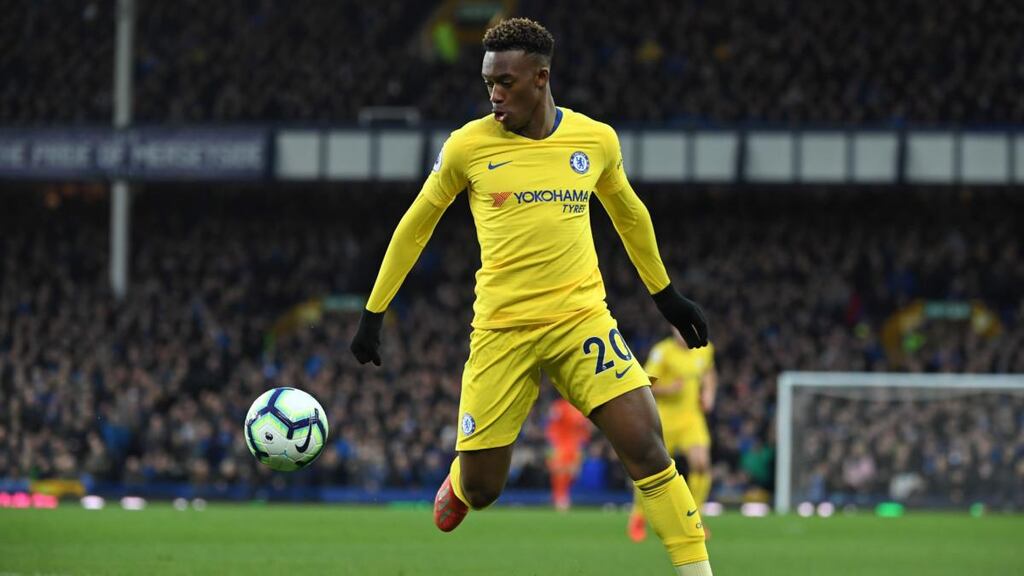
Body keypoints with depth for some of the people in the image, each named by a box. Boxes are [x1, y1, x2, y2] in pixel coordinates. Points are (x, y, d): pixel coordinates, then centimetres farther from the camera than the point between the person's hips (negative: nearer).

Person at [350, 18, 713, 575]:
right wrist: (373, 313, 12)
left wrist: (667, 295, 27)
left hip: (582, 319, 1)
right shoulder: (467, 146, -4)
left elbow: (629, 215, 21)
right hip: (501, 331, -1)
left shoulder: (596, 140, 2)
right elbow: (415, 226, 9)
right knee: (480, 489, 3)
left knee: (645, 446, -17)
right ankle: (458, 481, 41)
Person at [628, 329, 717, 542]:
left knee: (701, 463, -16)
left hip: (692, 418, 4)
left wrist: (708, 393, 7)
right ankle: (637, 517, 27)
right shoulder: (663, 351, -13)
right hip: (665, 419, -4)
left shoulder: (705, 349, 4)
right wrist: (668, 389, -30)